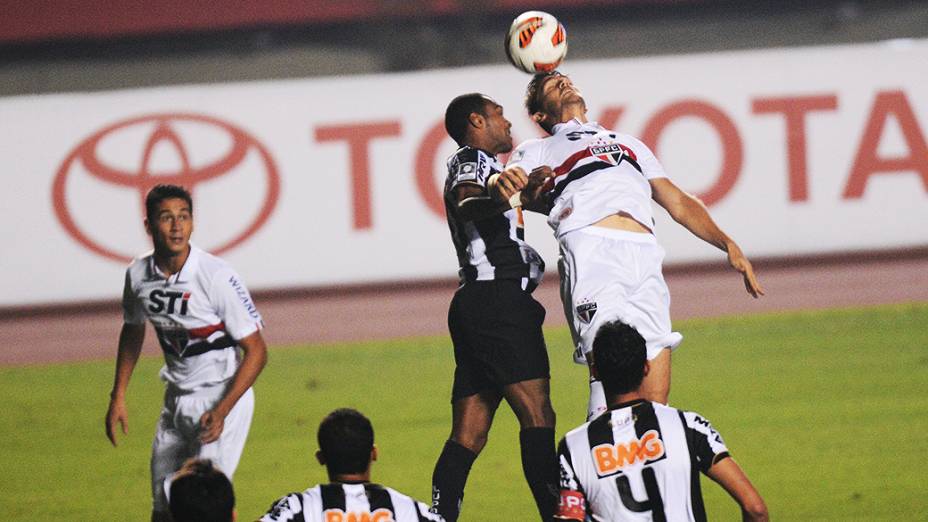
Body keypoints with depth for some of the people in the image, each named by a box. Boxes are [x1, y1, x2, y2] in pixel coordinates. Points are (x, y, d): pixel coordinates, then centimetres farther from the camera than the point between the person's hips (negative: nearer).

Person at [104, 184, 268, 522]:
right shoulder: (138, 275, -5)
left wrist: (221, 412, -25)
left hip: (221, 396, -6)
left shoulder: (217, 276, -22)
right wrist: (118, 396, 15)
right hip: (176, 401, 6)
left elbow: (256, 351, -17)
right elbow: (133, 330, 17)